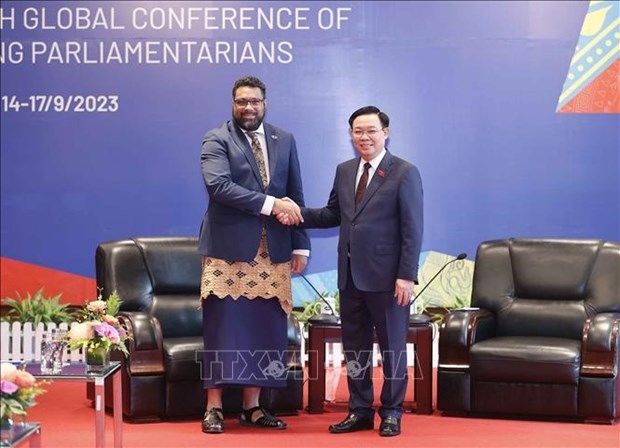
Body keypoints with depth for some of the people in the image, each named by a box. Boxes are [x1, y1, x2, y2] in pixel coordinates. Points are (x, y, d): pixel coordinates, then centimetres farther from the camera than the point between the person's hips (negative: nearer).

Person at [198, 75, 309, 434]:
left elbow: (296, 196, 13)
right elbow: (218, 185, -17)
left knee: (264, 330, 6)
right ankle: (214, 407, 6)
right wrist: (269, 203, -21)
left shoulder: (285, 140, 13)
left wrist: (300, 244, 7)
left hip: (273, 251, 4)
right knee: (223, 329, -2)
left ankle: (252, 407, 15)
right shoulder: (216, 140, -1)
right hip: (228, 248, -4)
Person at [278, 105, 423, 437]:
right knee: (354, 347, 11)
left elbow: (413, 229, -11)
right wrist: (299, 215, -2)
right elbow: (333, 214, 16)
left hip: (386, 276, -6)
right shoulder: (344, 171, 11)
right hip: (350, 275, 6)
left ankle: (391, 412, 17)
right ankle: (360, 410, 21)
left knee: (392, 346, 6)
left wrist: (407, 275, -16)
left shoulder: (404, 173, -7)